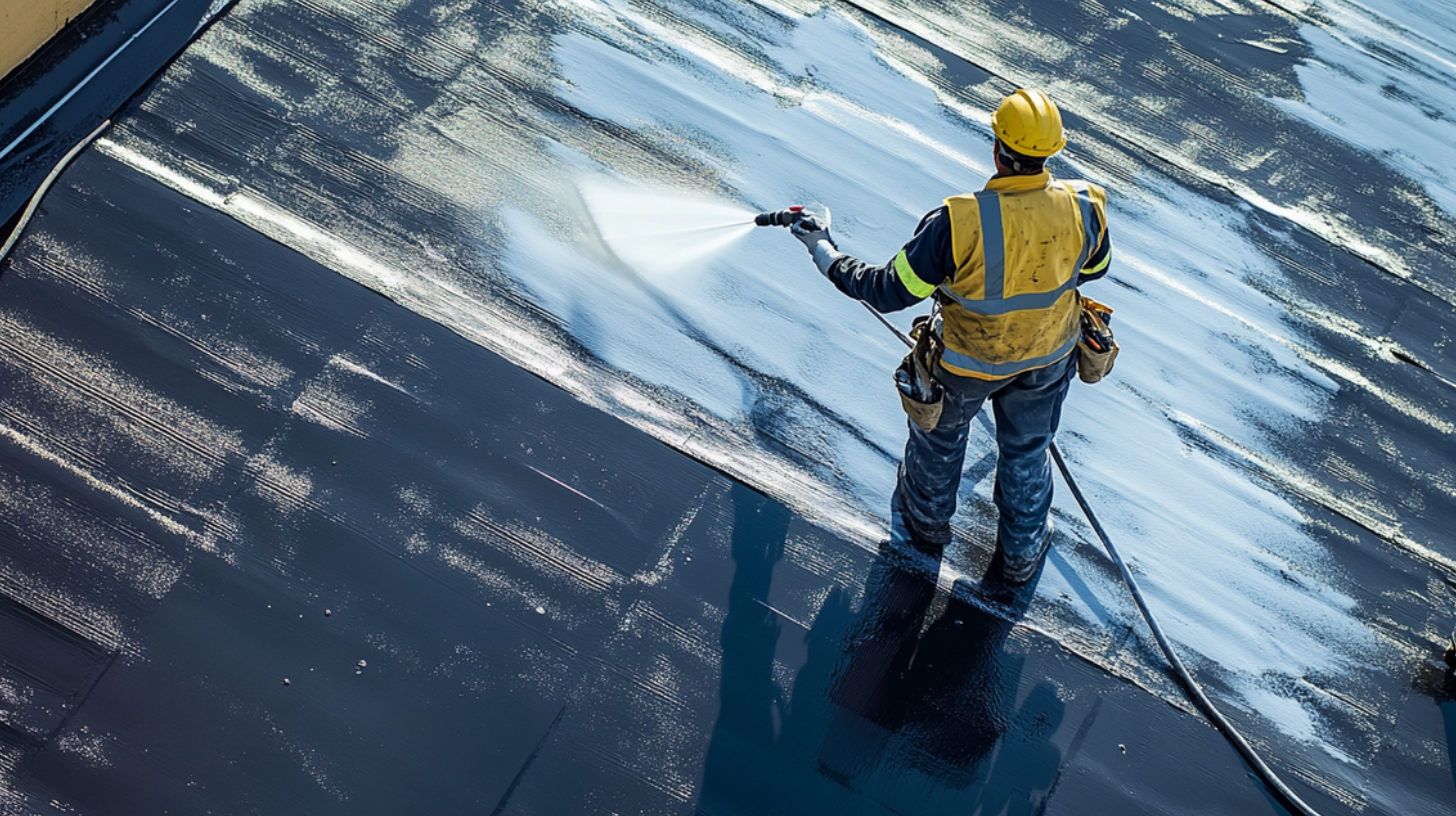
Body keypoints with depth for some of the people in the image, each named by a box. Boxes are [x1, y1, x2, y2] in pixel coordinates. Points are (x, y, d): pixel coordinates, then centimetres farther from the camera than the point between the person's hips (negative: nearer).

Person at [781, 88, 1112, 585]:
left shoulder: (959, 224, -37)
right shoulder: (1083, 208, -24)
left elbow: (889, 292, -26)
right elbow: (1094, 268, -1)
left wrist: (823, 251, -13)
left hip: (969, 361, -3)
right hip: (1048, 357, 3)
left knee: (940, 436, 29)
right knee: (1026, 450, 29)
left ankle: (925, 525, 57)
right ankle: (1022, 553, 52)